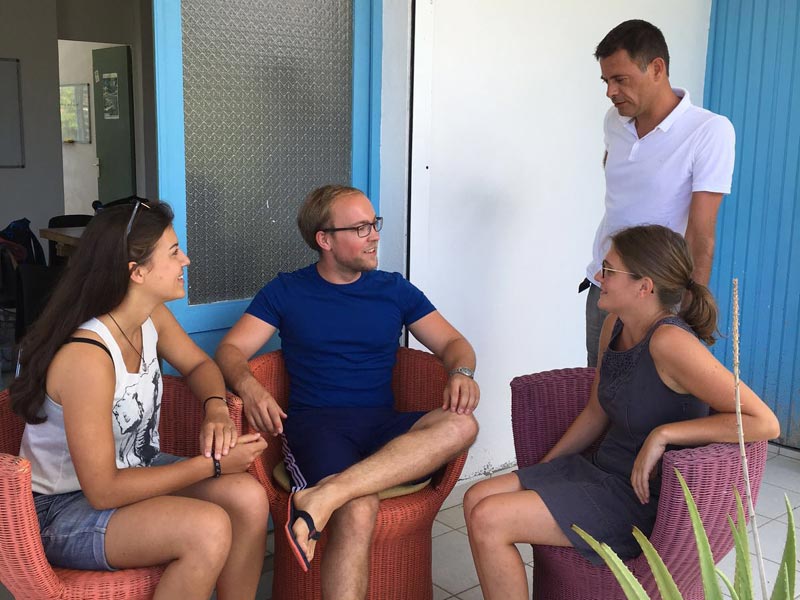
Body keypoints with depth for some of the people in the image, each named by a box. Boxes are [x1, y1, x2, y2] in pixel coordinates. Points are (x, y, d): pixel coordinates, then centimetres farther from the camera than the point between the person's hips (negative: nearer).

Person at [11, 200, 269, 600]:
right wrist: (213, 464, -23)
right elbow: (104, 492, -27)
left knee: (248, 497, -15)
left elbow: (199, 365, 12)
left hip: (133, 469, 8)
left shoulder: (153, 317, -6)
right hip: (61, 511, -7)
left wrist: (217, 409, -11)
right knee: (208, 530, -28)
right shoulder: (86, 357, -30)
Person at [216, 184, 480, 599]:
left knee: (461, 425, -30)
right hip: (315, 423, -3)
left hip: (382, 427, 3)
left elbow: (453, 342, 14)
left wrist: (461, 372, -11)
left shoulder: (395, 290, 15)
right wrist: (248, 387, -21)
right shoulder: (285, 292, 10)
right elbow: (230, 350, 3)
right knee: (358, 511, -35)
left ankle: (325, 494, -38)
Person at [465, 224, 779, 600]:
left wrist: (662, 434, -28)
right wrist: (539, 471, 14)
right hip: (603, 472, 9)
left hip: (645, 501, -9)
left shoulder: (669, 341, -24)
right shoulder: (615, 326, 3)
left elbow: (764, 423, -27)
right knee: (477, 498, 0)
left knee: (488, 520, -17)